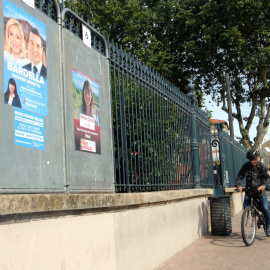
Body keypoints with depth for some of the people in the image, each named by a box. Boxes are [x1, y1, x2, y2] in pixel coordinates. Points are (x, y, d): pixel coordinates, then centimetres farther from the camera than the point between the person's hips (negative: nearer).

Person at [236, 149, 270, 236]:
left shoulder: (262, 166, -8)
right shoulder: (246, 166, -4)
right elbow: (240, 176, -2)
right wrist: (238, 185, -22)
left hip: (260, 191, -2)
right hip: (249, 191, 2)